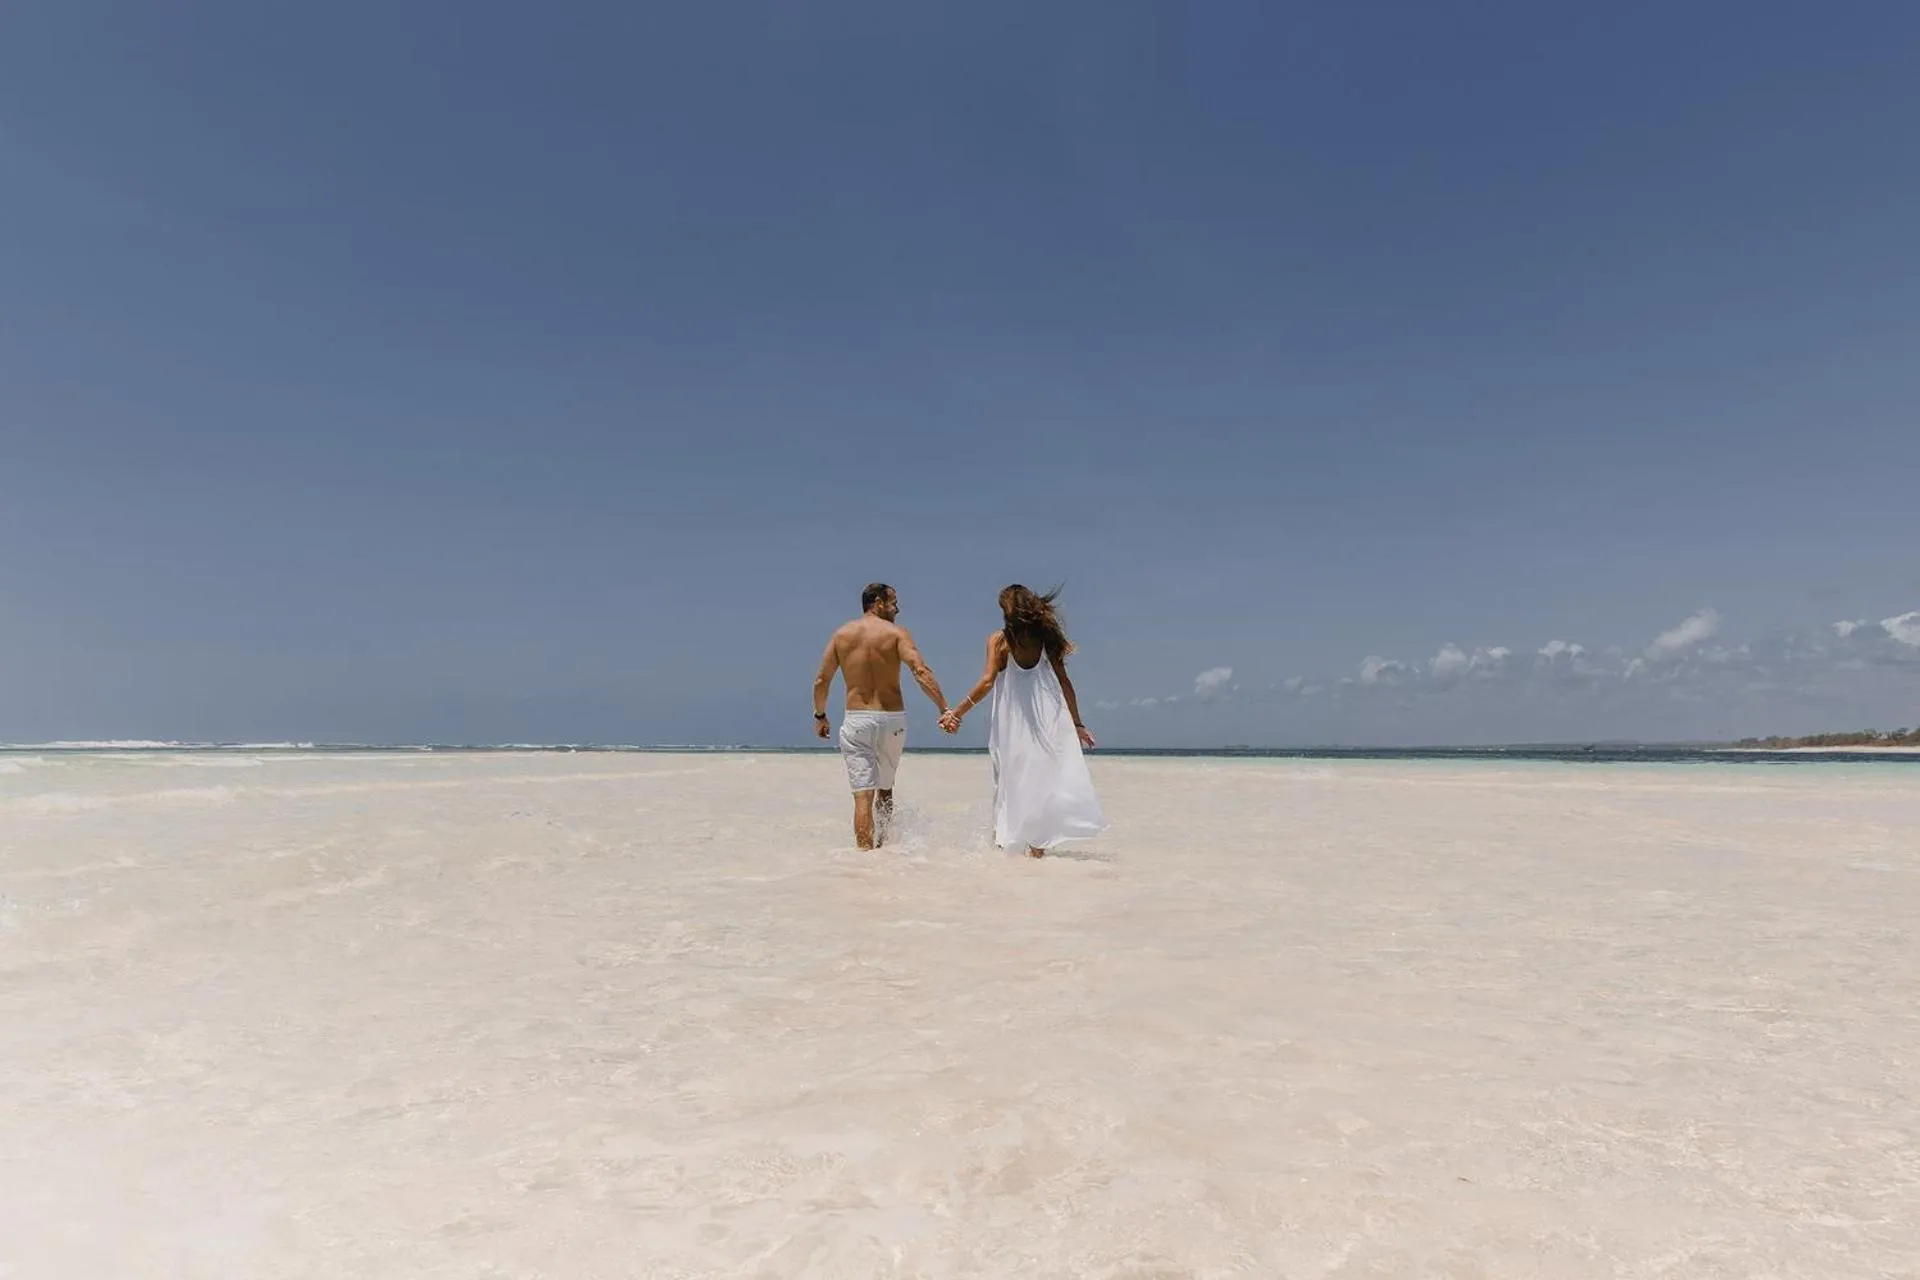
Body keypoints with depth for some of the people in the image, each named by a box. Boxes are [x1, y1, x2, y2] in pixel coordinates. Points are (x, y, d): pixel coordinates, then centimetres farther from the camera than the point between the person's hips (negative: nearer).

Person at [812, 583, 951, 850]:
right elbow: (921, 672, -15)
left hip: (856, 720, 0)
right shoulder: (896, 633, -2)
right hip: (892, 718, 0)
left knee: (863, 794, -3)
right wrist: (945, 709, -18)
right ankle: (880, 844, 28)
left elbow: (821, 681, 7)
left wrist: (819, 715, 21)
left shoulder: (841, 634, 6)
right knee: (885, 788, 20)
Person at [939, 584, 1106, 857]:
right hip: (1049, 721, 2)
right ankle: (1038, 845, 4)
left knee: (1010, 782, 9)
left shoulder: (999, 640, 0)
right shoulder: (1046, 638, 8)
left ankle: (1002, 841, 14)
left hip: (1012, 724, -2)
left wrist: (956, 712, -7)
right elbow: (1064, 683, 6)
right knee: (1043, 781, 7)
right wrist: (1077, 723, 11)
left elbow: (988, 681, -10)